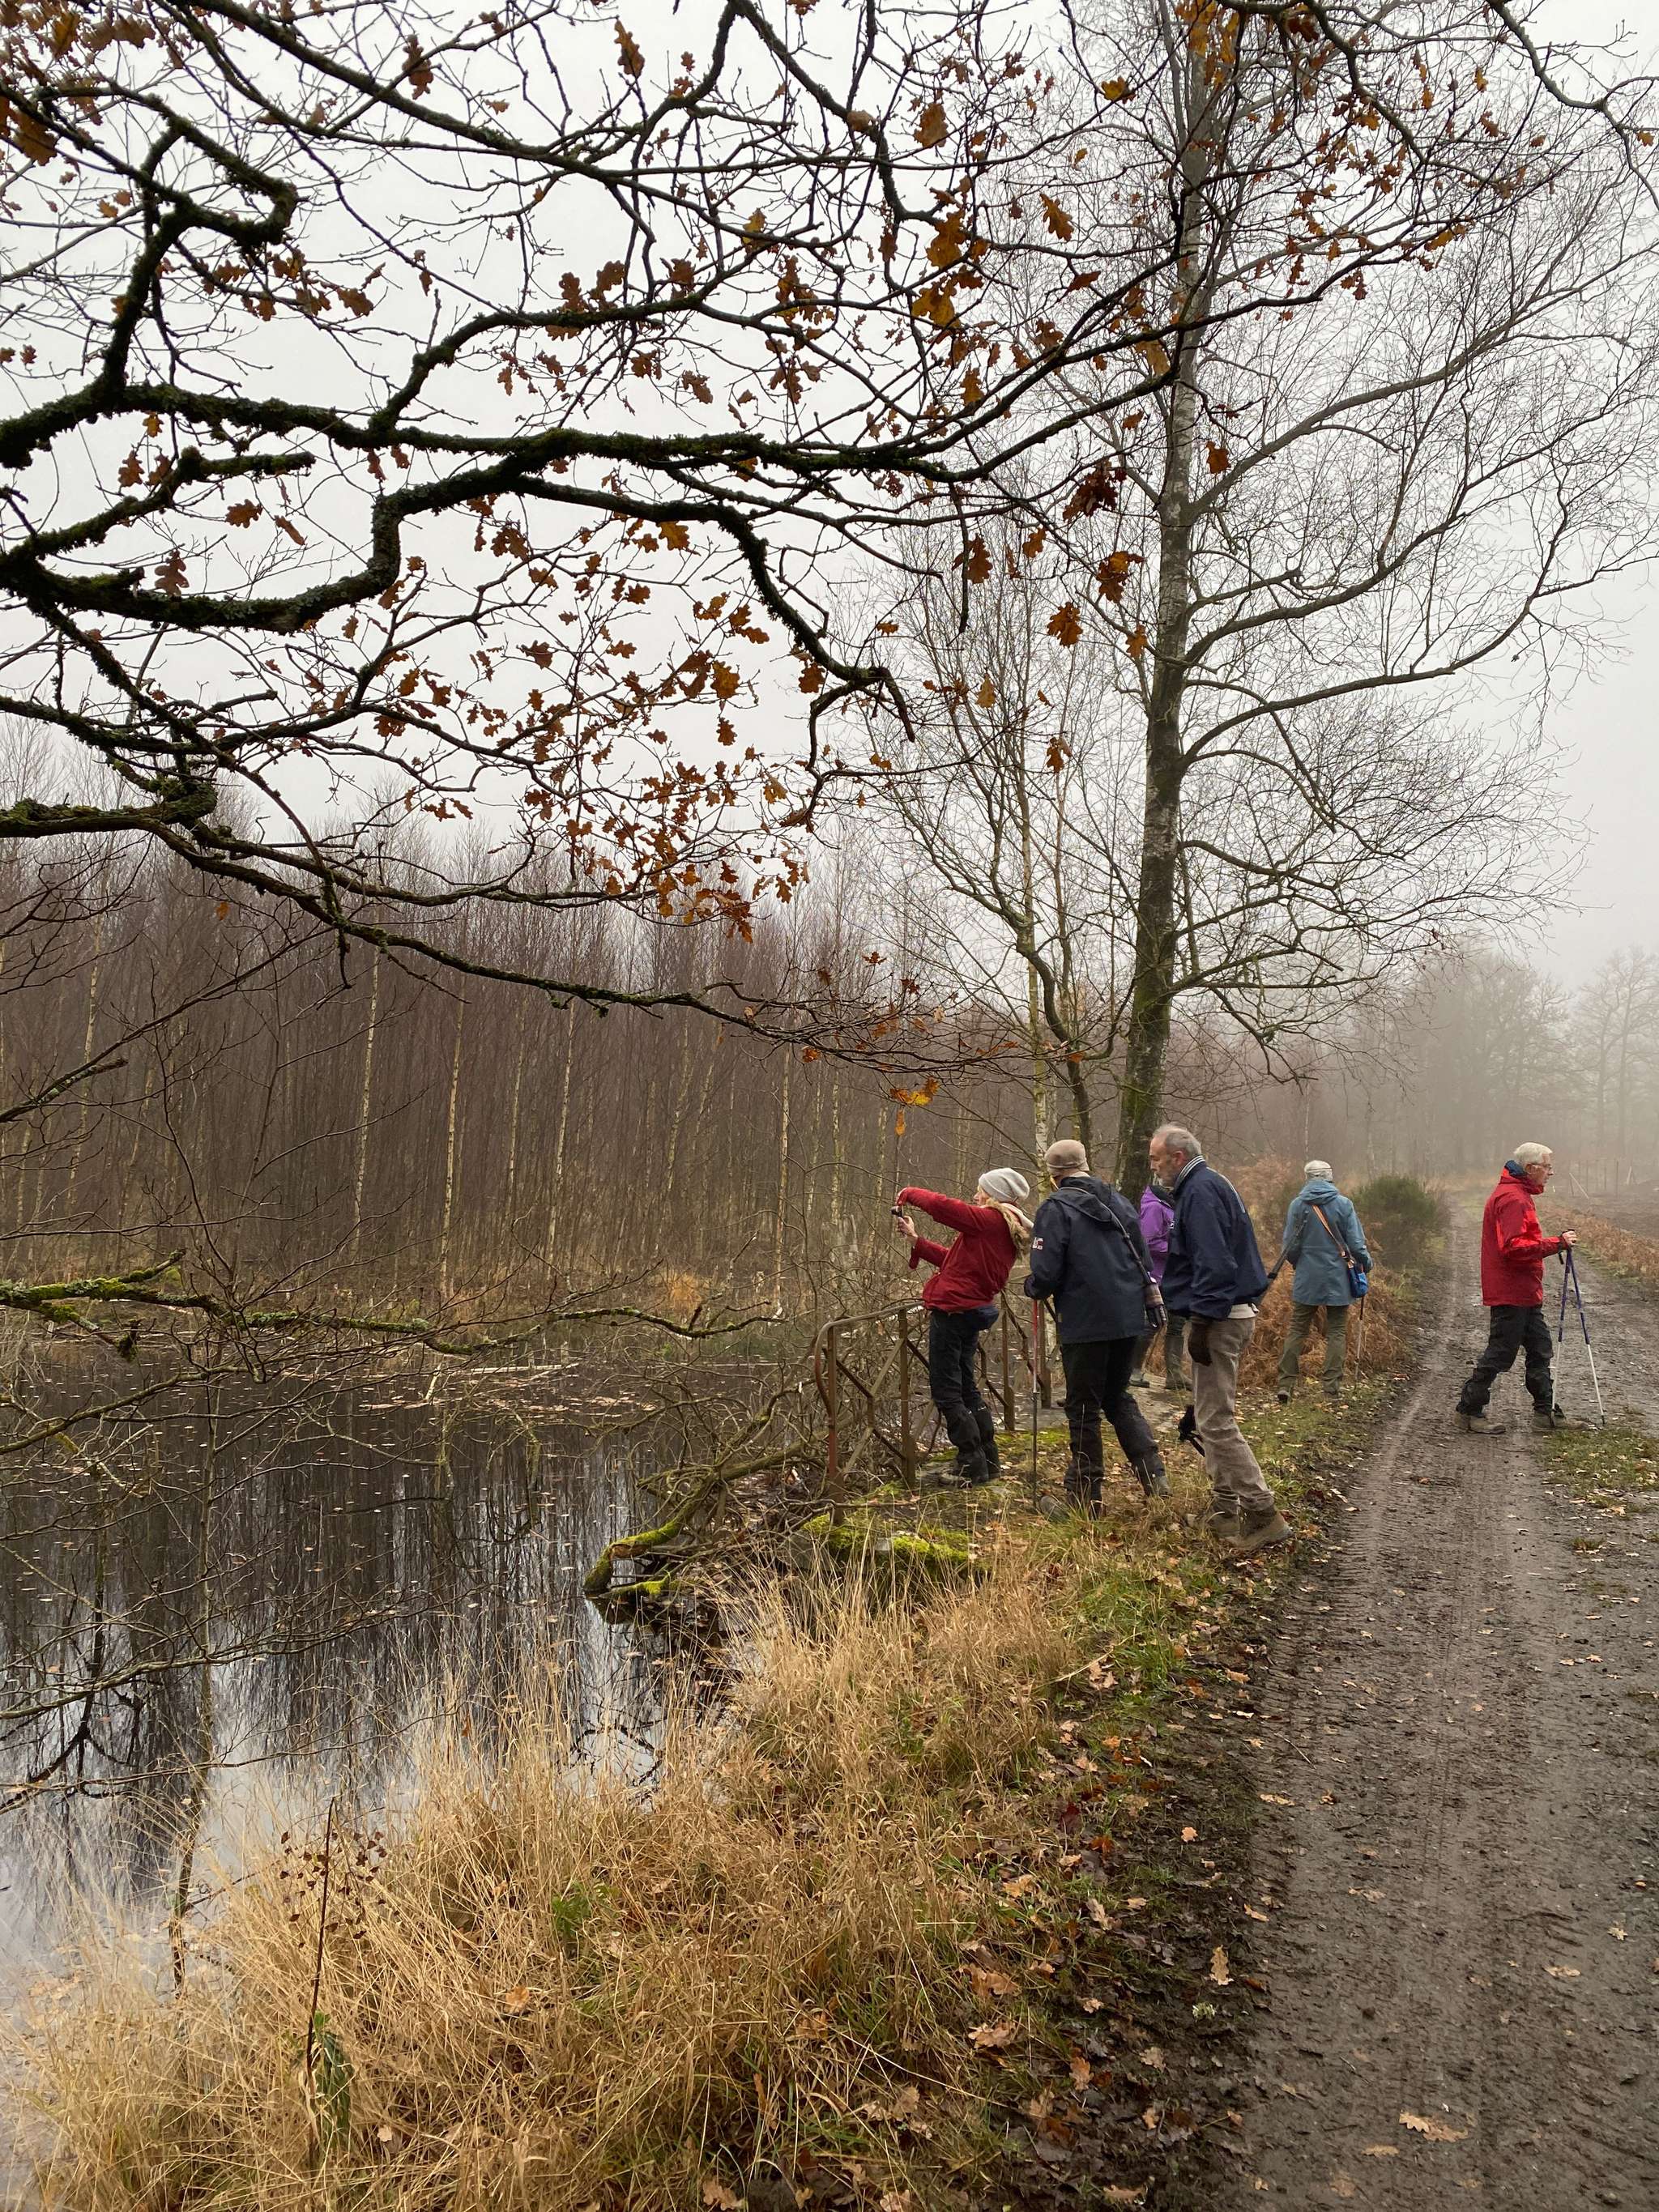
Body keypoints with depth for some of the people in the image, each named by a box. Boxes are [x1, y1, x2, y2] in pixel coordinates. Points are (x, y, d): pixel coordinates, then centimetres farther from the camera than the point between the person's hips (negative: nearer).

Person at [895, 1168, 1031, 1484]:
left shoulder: (988, 1220, -15)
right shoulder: (1007, 1232, 14)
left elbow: (941, 1205, -26)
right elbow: (954, 1259, 18)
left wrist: (909, 1193, -7)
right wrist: (916, 1239, 18)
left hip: (952, 1310, -10)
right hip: (975, 1310, 10)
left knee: (946, 1392, -2)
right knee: (966, 1388, 22)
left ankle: (973, 1466, 1)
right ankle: (989, 1461, 27)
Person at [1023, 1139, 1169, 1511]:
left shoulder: (1056, 1209, -10)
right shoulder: (1119, 1203, 10)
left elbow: (1045, 1275, -14)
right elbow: (1144, 1260, 15)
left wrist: (1031, 1286, 7)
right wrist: (1151, 1306, 25)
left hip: (1085, 1323, -6)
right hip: (1130, 1319, 6)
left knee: (1083, 1408, 6)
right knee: (1118, 1398, 21)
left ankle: (1086, 1494, 12)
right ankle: (1154, 1473, 8)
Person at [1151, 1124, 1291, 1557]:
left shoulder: (1200, 1191, -15)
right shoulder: (1209, 1185, 18)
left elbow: (1214, 1264, -23)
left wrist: (1201, 1323, -23)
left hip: (1218, 1319, -11)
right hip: (1232, 1313, 11)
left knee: (1215, 1421, -10)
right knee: (1213, 1416, 17)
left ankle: (1263, 1515, -9)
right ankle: (1225, 1510, 24)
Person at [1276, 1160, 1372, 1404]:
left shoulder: (1297, 1205, -4)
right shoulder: (1343, 1204, -7)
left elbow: (1290, 1247, 0)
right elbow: (1356, 1244, -6)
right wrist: (1366, 1264, 13)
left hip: (1306, 1279, 1)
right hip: (1337, 1279, -1)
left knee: (1297, 1330, 7)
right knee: (1337, 1333, 7)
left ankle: (1286, 1383, 3)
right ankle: (1332, 1385, 6)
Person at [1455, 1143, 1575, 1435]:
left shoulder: (1517, 1194, 18)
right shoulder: (1513, 1199, -18)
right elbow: (1514, 1247, -26)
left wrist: (1554, 1245, 16)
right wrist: (1555, 1244, -23)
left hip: (1525, 1293, 11)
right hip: (1511, 1293, -11)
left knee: (1539, 1350, 14)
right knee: (1500, 1353, -5)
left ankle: (1546, 1412, 22)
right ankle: (1469, 1411, 3)